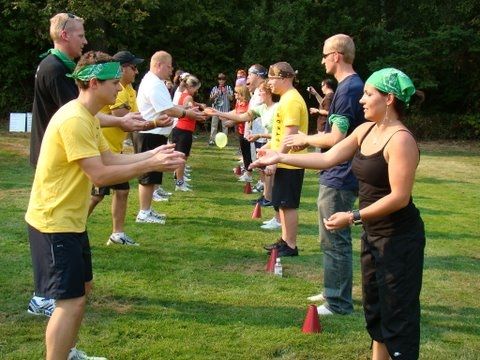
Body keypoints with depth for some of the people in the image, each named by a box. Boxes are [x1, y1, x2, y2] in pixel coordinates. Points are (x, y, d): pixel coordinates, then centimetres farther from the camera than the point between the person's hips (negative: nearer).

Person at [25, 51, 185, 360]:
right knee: (71, 300, -8)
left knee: (83, 288, 20)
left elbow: (110, 159, 8)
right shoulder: (74, 120, -24)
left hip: (70, 219, 11)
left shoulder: (88, 118, 11)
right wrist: (150, 165, -24)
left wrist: (152, 155, -2)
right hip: (55, 222, -11)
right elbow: (99, 175, -28)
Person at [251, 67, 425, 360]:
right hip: (373, 233, 9)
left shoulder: (401, 140, -20)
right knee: (374, 307, 19)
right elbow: (327, 158, 7)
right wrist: (280, 157, 3)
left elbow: (399, 197, -23)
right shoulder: (365, 131, 5)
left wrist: (353, 217, -20)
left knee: (398, 314, 2)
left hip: (400, 238, -9)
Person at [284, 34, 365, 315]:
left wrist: (306, 139, -8)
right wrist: (310, 140, 13)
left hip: (338, 179, -10)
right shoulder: (354, 85, 12)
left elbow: (337, 138, -24)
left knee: (335, 240, -1)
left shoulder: (347, 89, -20)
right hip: (341, 175, 10)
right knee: (334, 239, 19)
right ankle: (334, 292, 32)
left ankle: (339, 303, 9)